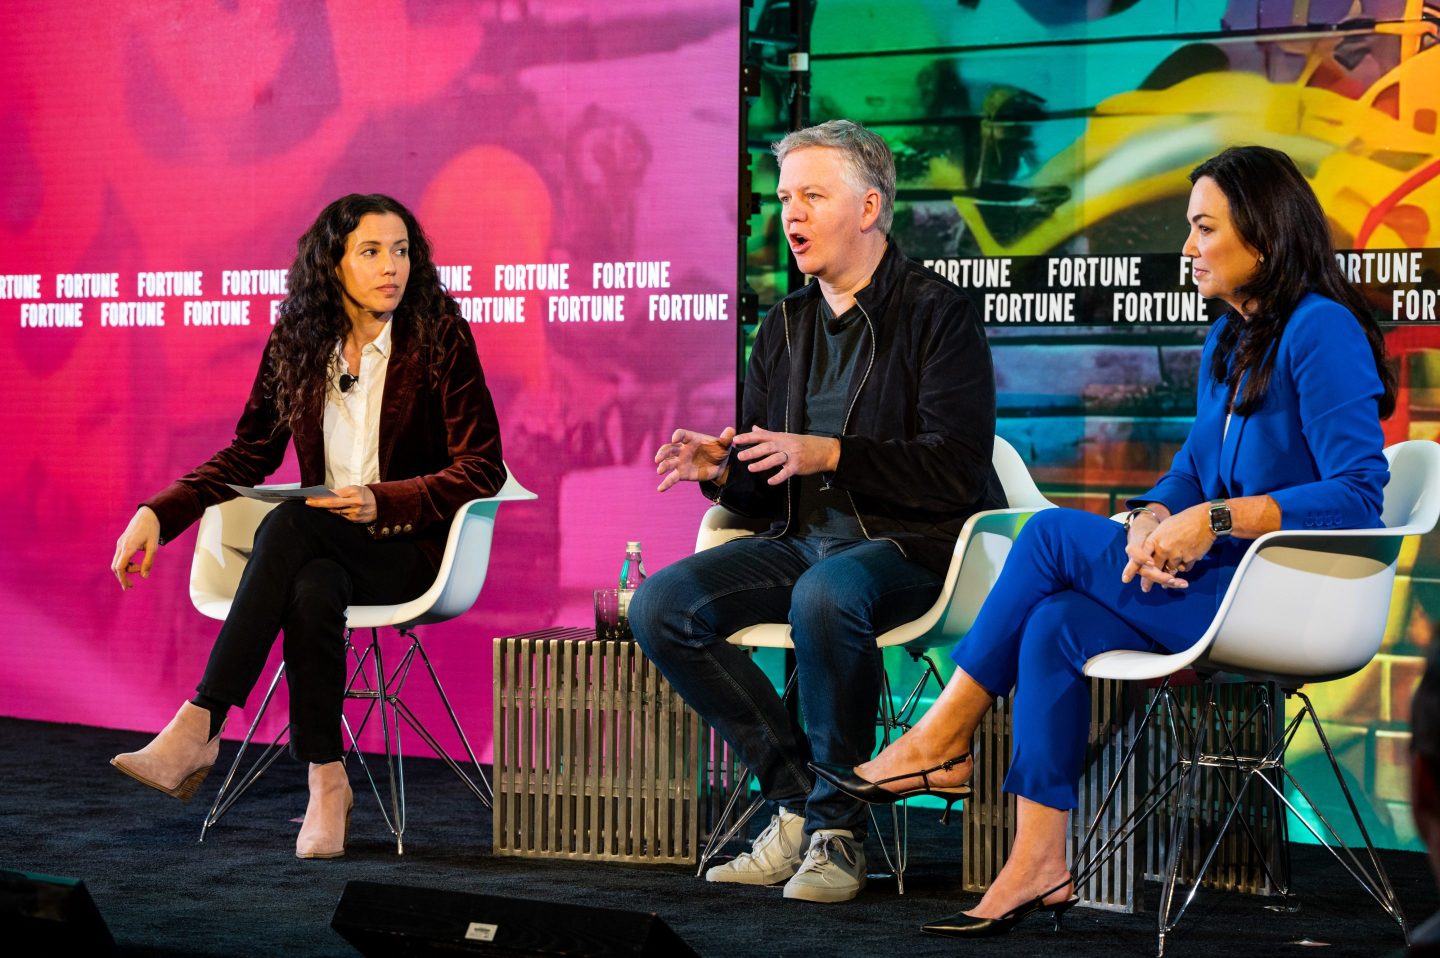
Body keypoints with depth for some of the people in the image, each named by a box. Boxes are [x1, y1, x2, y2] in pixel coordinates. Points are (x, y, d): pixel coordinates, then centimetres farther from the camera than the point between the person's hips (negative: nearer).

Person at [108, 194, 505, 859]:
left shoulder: (440, 336, -5)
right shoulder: (296, 343, 6)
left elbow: (482, 467, -7)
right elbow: (250, 453, 13)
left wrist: (382, 501, -22)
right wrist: (160, 513, -1)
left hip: (410, 548, -3)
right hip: (325, 547, 3)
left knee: (289, 525, -34)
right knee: (312, 593, -36)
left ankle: (199, 727, -37)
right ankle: (326, 782, -28)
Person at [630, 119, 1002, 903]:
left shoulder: (937, 312, -3)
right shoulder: (785, 327, 17)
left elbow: (956, 467, -14)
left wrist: (829, 454, -22)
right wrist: (722, 469, -4)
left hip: (908, 544, -7)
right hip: (799, 539, 7)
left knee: (824, 597, -39)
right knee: (659, 605, -15)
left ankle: (839, 828, -22)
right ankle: (797, 800, -9)